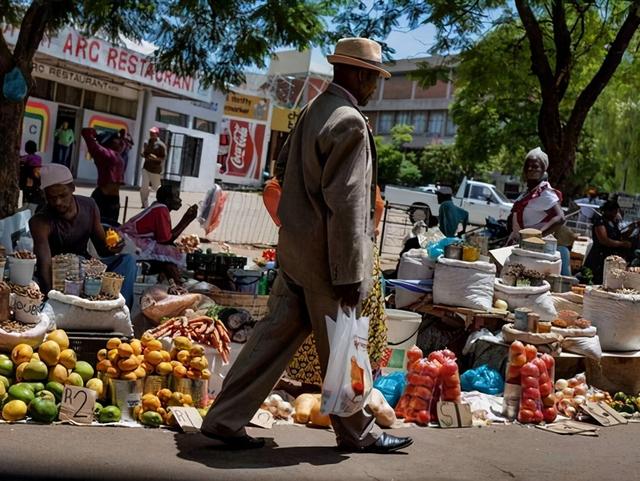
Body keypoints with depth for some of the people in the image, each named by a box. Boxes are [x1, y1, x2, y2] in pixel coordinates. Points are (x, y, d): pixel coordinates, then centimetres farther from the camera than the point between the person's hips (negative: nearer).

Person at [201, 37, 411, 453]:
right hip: (324, 255, -8)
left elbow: (285, 163, 17)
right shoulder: (350, 123, -18)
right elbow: (344, 205, -22)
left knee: (278, 333, 13)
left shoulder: (314, 109, 10)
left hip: (296, 246, 9)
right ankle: (358, 434, 25)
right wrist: (350, 274, -19)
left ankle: (226, 419, 18)